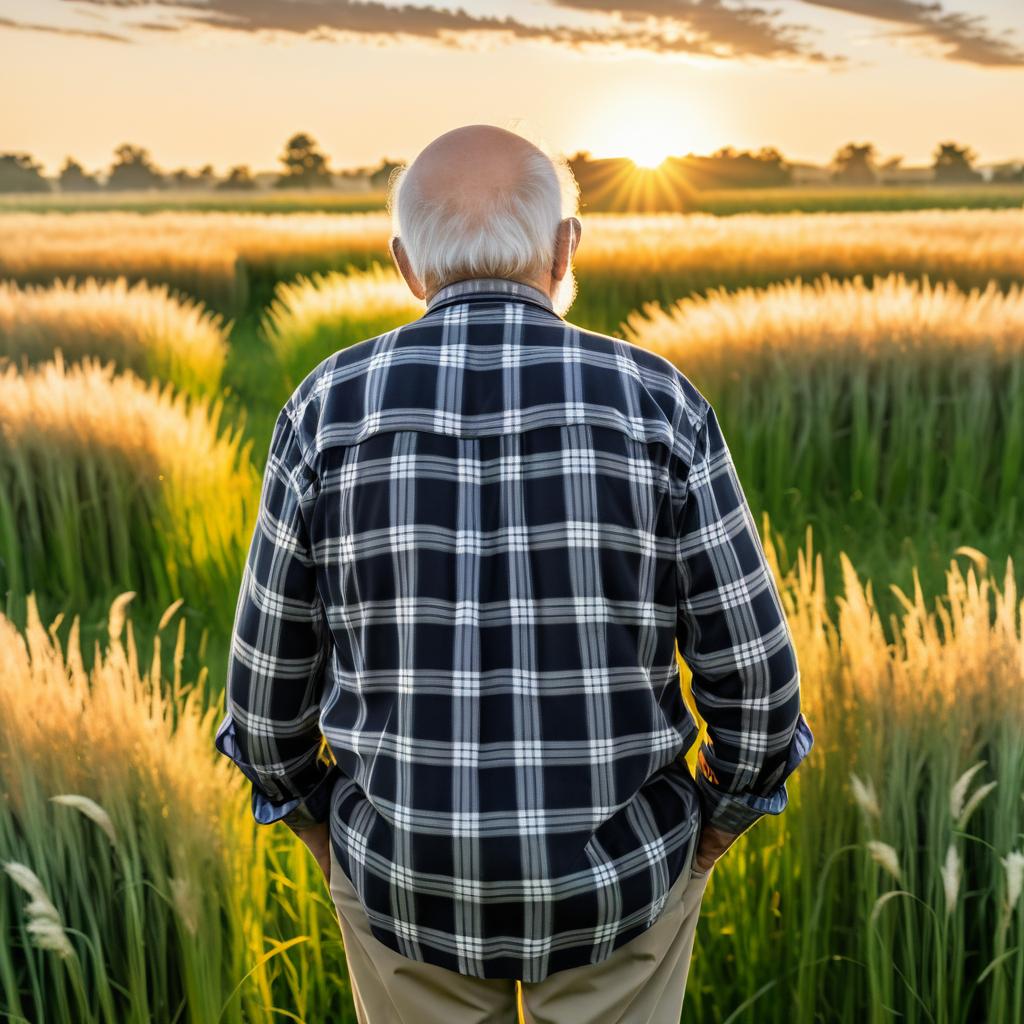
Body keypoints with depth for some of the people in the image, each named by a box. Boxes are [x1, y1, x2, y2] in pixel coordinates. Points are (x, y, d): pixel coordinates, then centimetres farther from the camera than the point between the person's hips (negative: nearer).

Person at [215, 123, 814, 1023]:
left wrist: (325, 832, 14)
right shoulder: (656, 403, -13)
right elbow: (754, 676, -9)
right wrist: (718, 820, 9)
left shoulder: (330, 408, -10)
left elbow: (269, 684, -3)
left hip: (404, 878, 1)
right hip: (619, 869, 0)